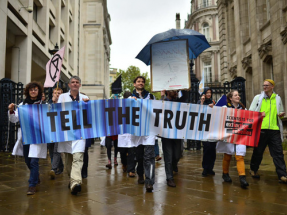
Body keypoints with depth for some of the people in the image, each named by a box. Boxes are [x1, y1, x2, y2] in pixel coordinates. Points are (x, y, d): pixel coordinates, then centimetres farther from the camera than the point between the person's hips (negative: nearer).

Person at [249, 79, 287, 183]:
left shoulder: (277, 98, 13)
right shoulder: (258, 98, 6)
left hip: (274, 129, 2)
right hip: (261, 129, -1)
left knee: (278, 152, -2)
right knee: (258, 151, 9)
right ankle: (253, 169, 27)